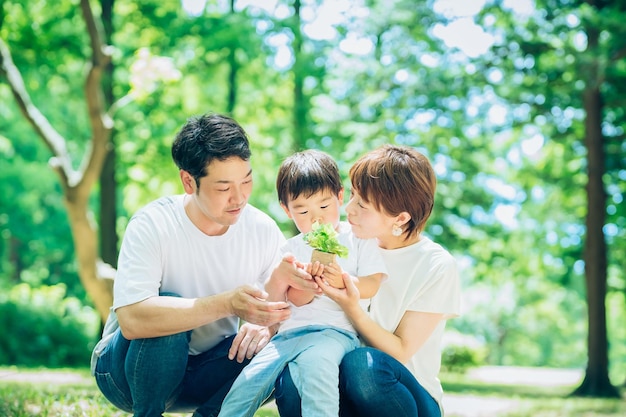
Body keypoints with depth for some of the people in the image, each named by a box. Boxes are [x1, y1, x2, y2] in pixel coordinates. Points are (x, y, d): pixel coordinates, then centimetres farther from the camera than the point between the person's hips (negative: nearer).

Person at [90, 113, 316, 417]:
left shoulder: (263, 230, -10)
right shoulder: (153, 225, -23)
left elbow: (287, 311, -7)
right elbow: (132, 319, -36)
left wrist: (265, 325, -31)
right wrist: (227, 304, -42)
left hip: (207, 371, 4)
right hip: (130, 370, -3)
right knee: (166, 313, -33)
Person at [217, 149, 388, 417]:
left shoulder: (358, 237, 8)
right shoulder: (293, 249, 17)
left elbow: (372, 285, -1)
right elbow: (296, 299, 5)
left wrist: (342, 280, -22)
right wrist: (310, 278, -18)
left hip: (334, 330, -4)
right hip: (290, 333, 4)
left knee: (316, 363, -39)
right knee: (245, 386, -15)